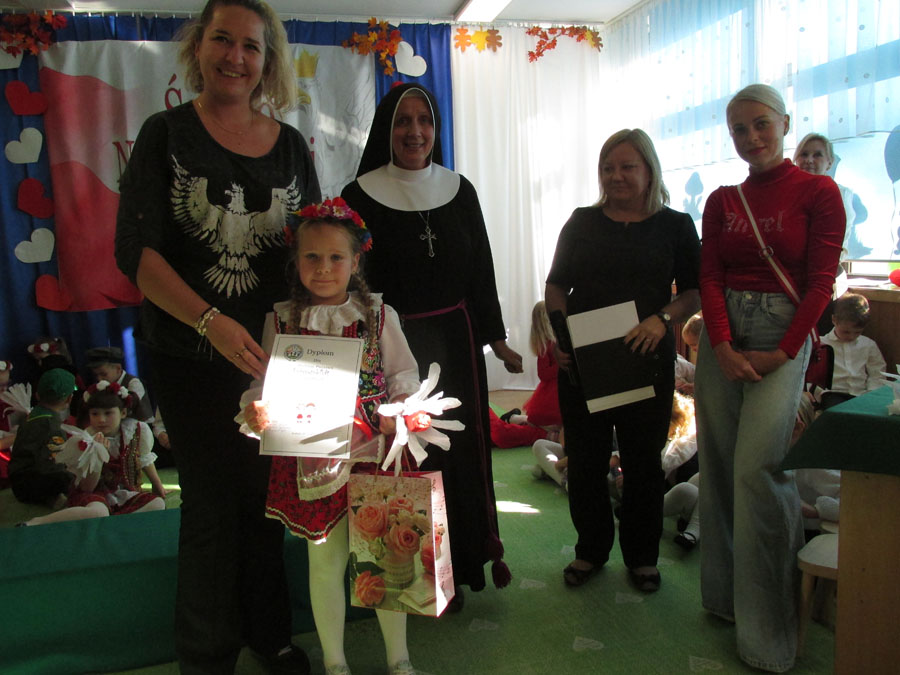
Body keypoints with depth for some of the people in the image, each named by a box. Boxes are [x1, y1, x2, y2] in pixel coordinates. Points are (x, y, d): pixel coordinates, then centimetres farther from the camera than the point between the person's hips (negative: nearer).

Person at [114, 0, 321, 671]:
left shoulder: (290, 145, 6)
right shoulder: (167, 133, -2)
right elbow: (136, 248, -11)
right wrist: (210, 321, -26)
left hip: (273, 355, 3)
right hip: (191, 356, -2)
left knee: (266, 495, 14)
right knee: (211, 501, 6)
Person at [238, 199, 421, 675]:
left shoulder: (378, 314, 2)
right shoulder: (282, 320, 2)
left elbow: (404, 374, 5)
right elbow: (265, 383, 3)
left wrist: (400, 410, -13)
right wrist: (256, 409, -18)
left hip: (375, 453, 0)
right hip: (311, 460, 0)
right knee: (326, 559, 11)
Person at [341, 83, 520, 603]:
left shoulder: (458, 190, 7)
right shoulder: (362, 196, -4)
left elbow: (481, 269, 10)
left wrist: (496, 337, 10)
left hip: (457, 338, 4)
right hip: (397, 343, -3)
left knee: (466, 444, 9)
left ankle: (472, 552, 30)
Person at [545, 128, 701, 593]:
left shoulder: (676, 226, 5)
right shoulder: (582, 222, 9)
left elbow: (696, 292, 1)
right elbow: (556, 284, 9)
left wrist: (662, 318, -19)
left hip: (647, 360, -1)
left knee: (642, 459, 8)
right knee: (585, 458, 7)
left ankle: (642, 555, 28)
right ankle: (591, 549, 28)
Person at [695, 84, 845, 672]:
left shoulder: (818, 193, 0)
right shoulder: (722, 201, 11)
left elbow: (821, 282, -4)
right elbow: (710, 277, 4)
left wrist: (782, 353, -12)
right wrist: (722, 346, -11)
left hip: (783, 335, -4)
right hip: (722, 334, 4)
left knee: (757, 465, -13)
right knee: (719, 465, 5)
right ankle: (726, 593, 22)